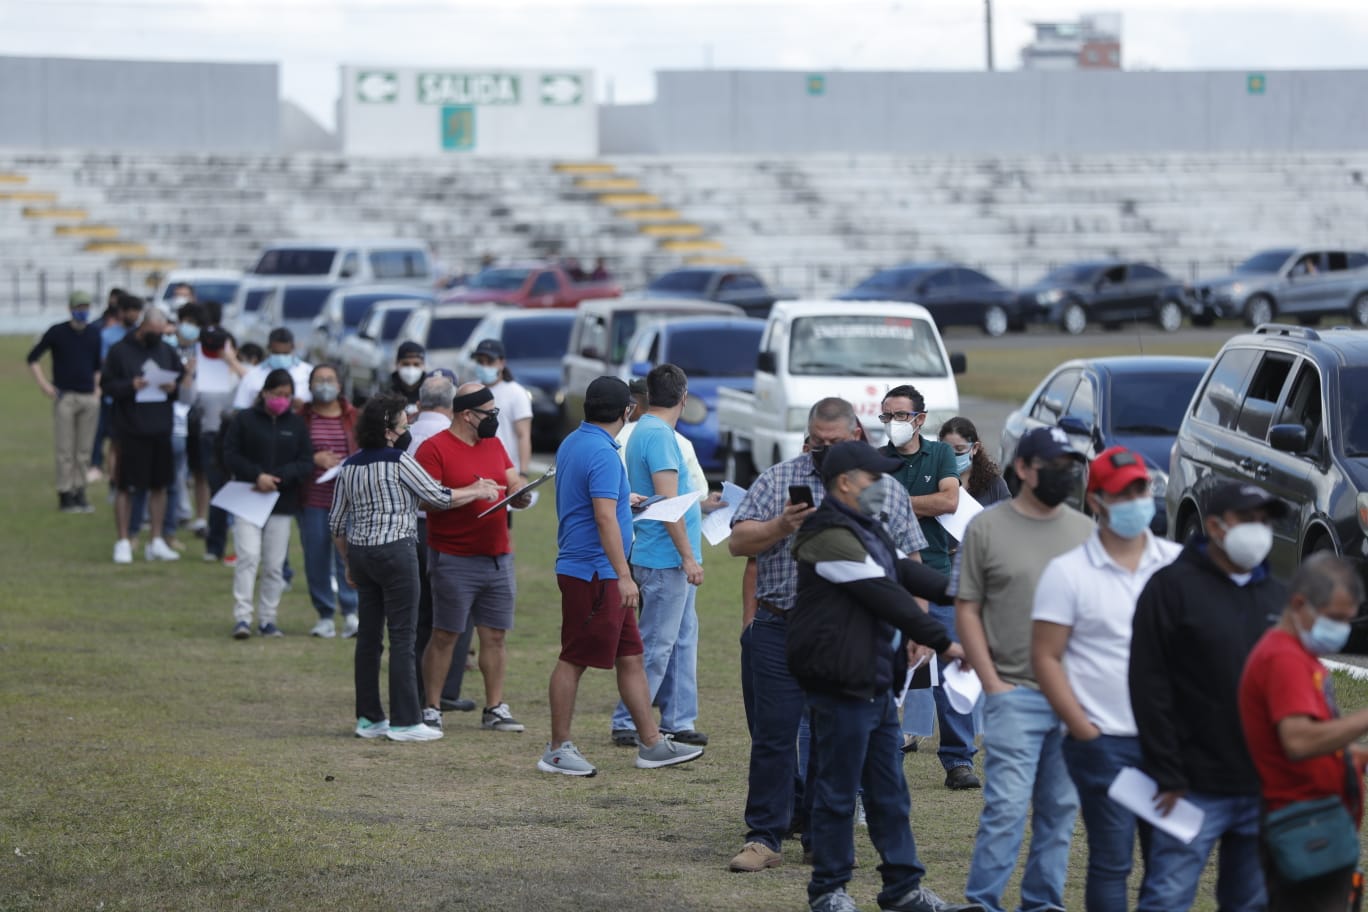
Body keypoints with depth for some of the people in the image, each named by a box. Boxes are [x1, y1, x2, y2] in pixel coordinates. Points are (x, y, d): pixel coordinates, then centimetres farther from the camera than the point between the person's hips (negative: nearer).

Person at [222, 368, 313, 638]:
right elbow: (230, 455, -2)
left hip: (283, 503, 2)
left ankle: (267, 619, 11)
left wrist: (277, 477, -14)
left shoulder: (297, 425, 8)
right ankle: (242, 618, -12)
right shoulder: (244, 420, 2)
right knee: (248, 557, -12)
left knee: (274, 565, 4)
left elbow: (306, 465, 2)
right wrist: (257, 475, -15)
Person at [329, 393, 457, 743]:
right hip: (395, 550, -7)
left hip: (360, 553, 7)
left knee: (368, 635, 10)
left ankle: (369, 717, 14)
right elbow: (438, 497, -7)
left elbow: (336, 521, 14)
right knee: (402, 636, -3)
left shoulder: (350, 466, 9)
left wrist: (350, 563, 23)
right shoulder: (398, 461, -11)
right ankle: (404, 721, -4)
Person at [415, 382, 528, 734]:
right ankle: (431, 709, 6)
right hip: (454, 559, -6)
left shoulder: (493, 444, 15)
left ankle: (495, 708, 14)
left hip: (498, 556, 6)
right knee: (444, 636, -1)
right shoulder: (435, 448, -8)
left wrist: (521, 491, -4)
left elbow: (513, 484, 20)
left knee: (496, 635, 7)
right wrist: (471, 492, -19)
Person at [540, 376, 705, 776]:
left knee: (631, 657, 11)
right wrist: (624, 576, -26)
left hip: (605, 577, 10)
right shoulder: (603, 454, -19)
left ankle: (651, 743, 14)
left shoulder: (572, 443, 12)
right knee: (574, 660, -1)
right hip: (592, 573, -10)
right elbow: (605, 518, -25)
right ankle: (557, 750, 6)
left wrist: (624, 500, 41)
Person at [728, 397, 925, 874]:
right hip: (780, 631, -1)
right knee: (773, 733, -2)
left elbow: (910, 562, 10)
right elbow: (738, 543, 1)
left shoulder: (886, 490, 8)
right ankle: (764, 838, 2)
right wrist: (781, 526, -16)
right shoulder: (778, 479, 5)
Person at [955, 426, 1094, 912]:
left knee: (1060, 809, 8)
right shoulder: (987, 528, -1)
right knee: (1007, 808, -11)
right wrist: (991, 683, -7)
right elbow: (967, 609, 0)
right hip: (1015, 693, -4)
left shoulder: (1085, 531, 11)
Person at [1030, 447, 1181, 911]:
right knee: (1111, 864, 0)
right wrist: (1084, 732, -9)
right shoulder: (1068, 572, -3)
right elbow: (1046, 658, -3)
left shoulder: (1177, 564, 6)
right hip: (1105, 743, -3)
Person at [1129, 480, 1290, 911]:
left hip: (1265, 791, 6)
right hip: (1197, 789, -6)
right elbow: (1149, 687, -9)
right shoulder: (1172, 588, -4)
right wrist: (1167, 775, -14)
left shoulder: (1277, 596, 14)